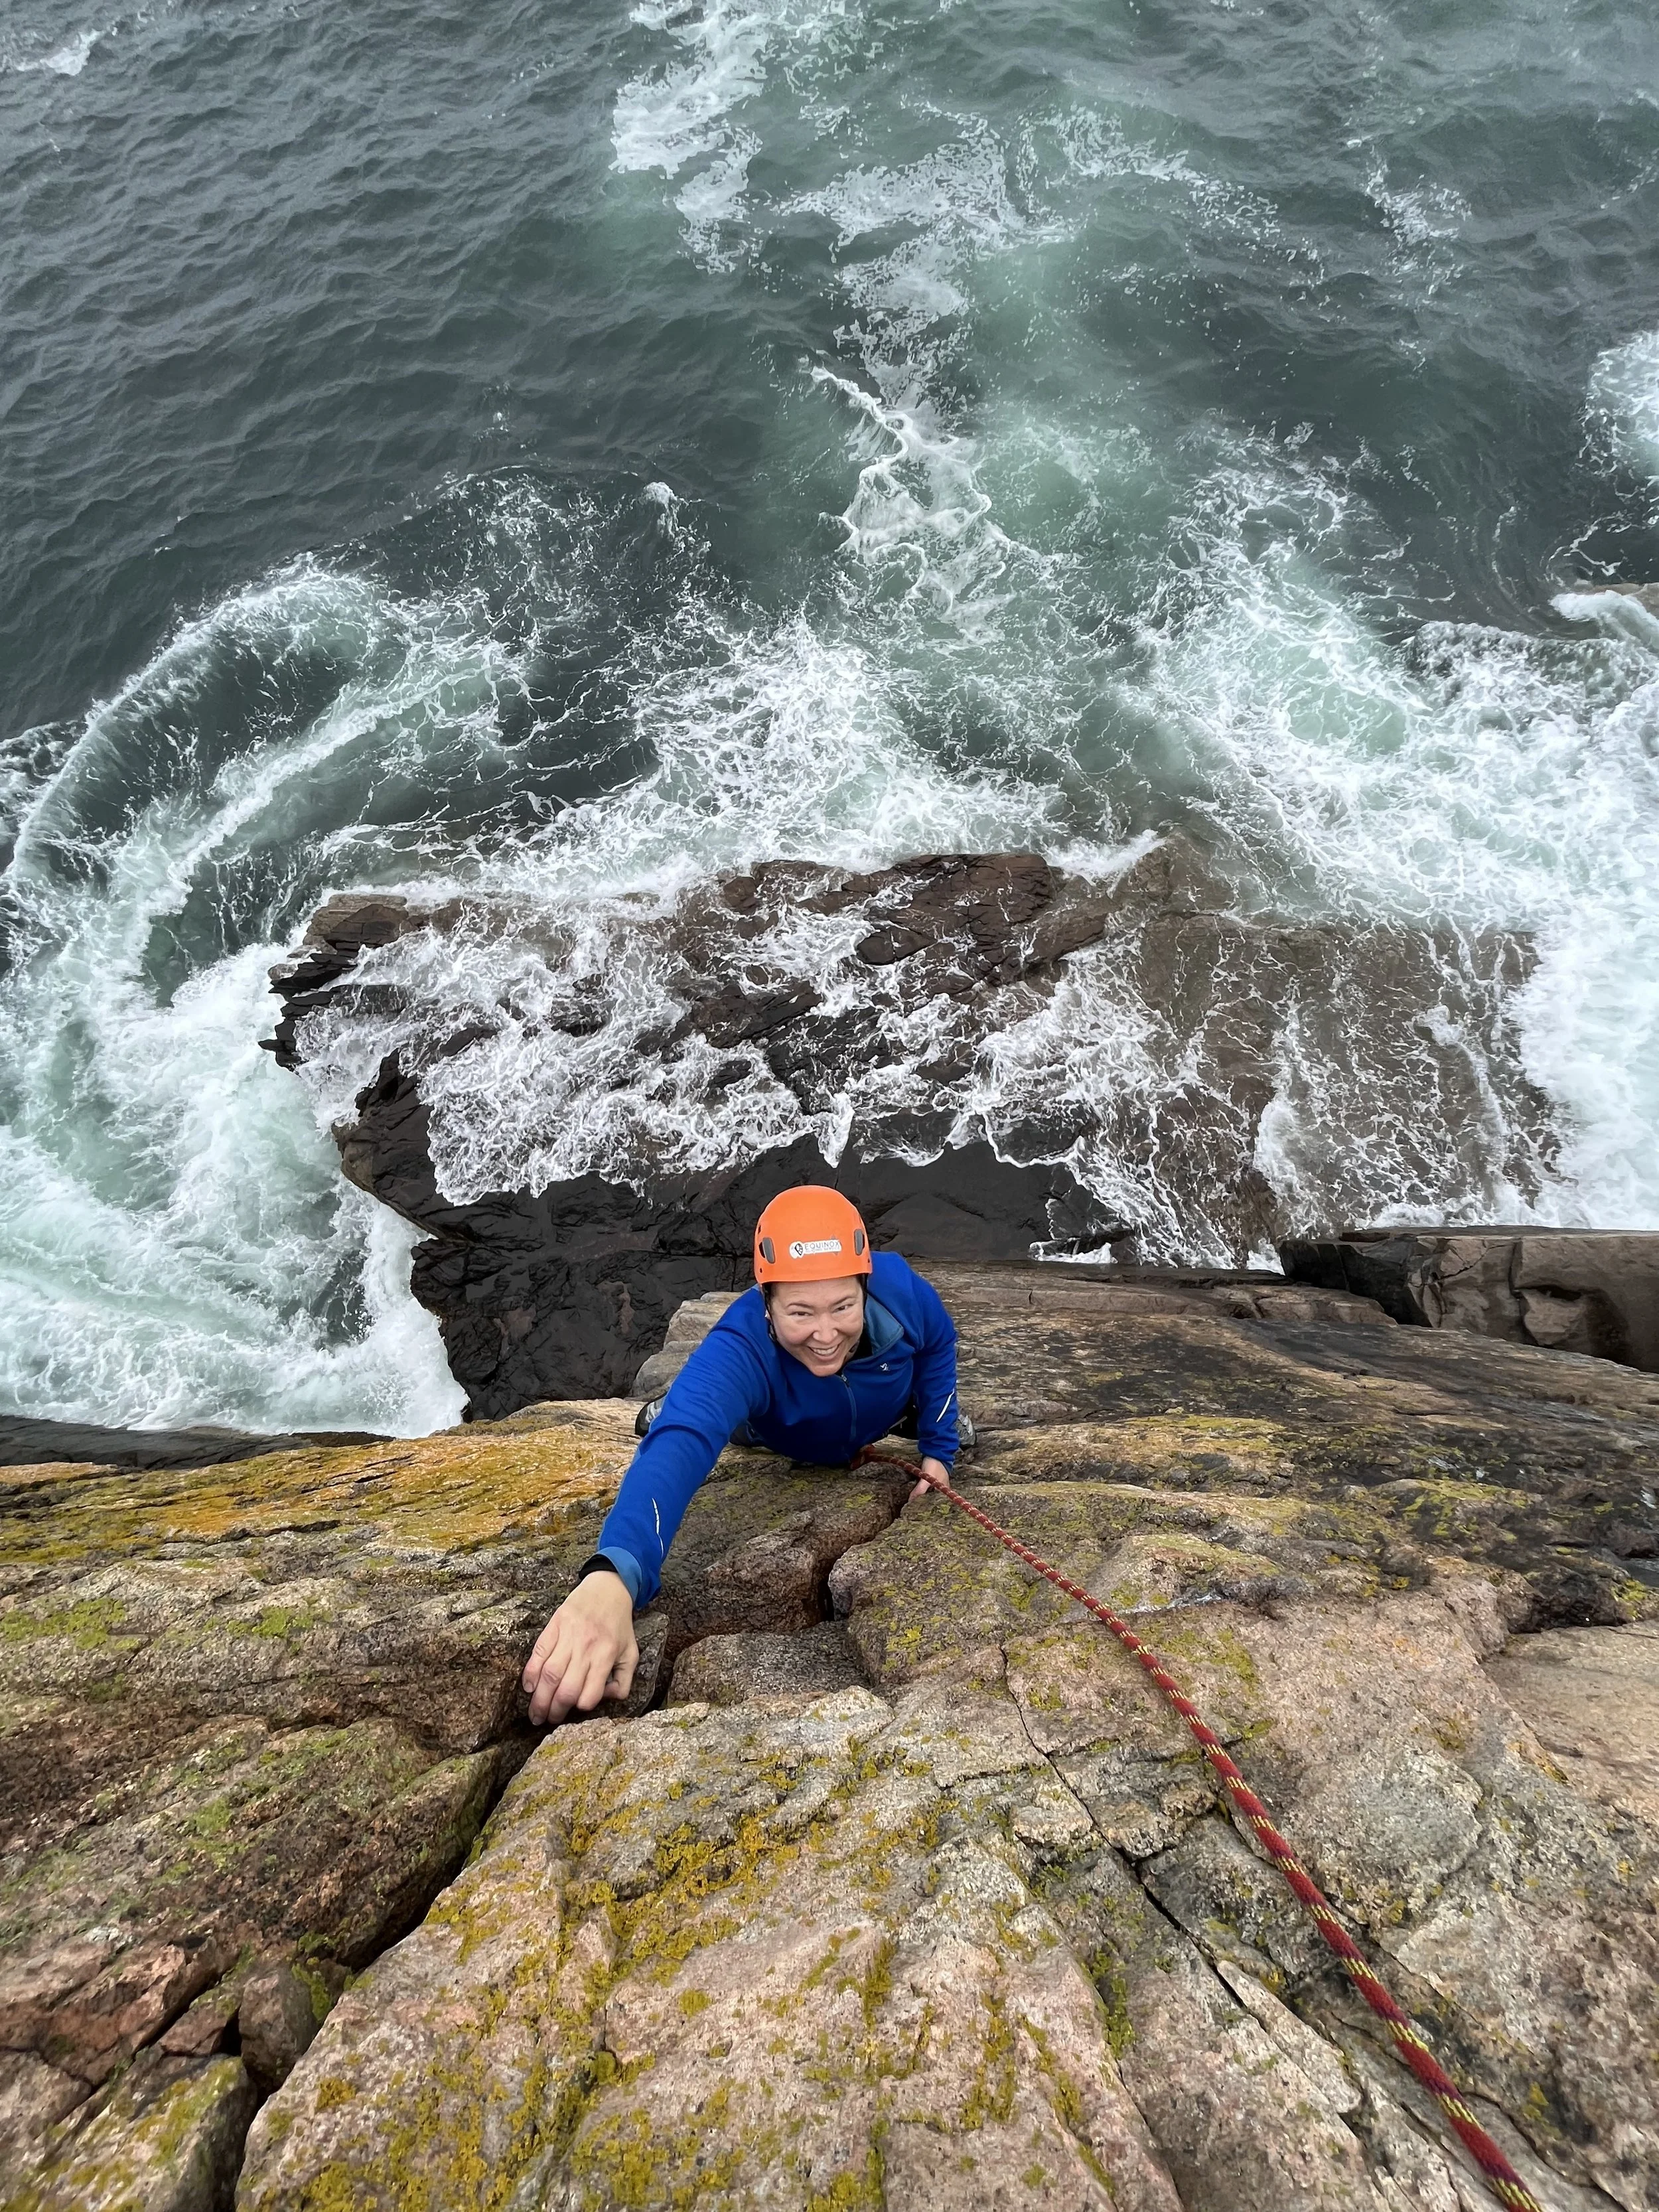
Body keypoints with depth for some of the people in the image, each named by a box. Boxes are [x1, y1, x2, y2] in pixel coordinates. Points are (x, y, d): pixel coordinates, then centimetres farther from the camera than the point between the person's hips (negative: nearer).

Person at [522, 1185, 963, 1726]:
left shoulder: (904, 1295, -44)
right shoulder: (740, 1349, -52)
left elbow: (937, 1346, -17)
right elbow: (679, 1448, -71)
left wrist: (938, 1447, -14)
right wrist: (612, 1575, -90)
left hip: (882, 1414, 2)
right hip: (784, 1443, -1)